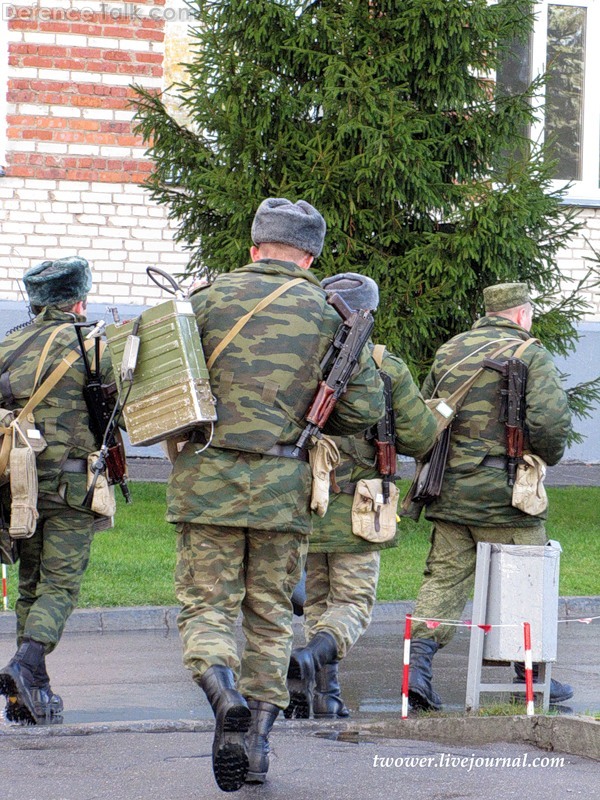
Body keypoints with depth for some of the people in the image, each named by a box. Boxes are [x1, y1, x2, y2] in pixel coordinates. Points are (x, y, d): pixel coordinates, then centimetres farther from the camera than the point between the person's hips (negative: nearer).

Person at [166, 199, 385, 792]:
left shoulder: (208, 299, 3)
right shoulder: (328, 313, 4)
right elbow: (365, 408, 2)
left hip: (208, 477, -1)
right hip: (284, 485, 1)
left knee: (206, 606, 3)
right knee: (269, 616, 13)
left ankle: (224, 692, -25)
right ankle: (257, 742, 10)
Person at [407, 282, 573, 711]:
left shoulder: (448, 351, 12)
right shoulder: (531, 355, -7)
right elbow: (551, 420, -18)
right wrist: (550, 455, 1)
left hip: (450, 490, 5)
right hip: (505, 491, -5)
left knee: (445, 577, 7)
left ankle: (419, 660, -8)